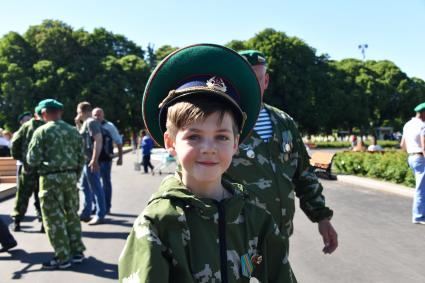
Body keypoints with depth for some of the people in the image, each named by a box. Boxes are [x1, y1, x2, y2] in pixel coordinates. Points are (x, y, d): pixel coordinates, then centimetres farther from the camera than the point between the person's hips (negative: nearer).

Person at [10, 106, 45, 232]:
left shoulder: (27, 126, 4)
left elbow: (15, 142, 1)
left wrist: (17, 156, 14)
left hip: (28, 166, 1)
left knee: (22, 195, 13)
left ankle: (16, 221, 18)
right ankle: (44, 222, 3)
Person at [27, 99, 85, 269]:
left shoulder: (41, 131, -8)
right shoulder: (73, 131, 8)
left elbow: (33, 160, -10)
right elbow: (81, 158, 8)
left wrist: (41, 162, 12)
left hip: (51, 178, -5)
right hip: (71, 175, 5)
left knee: (54, 218, 2)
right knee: (71, 214, 15)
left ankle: (63, 257, 5)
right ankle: (77, 252, 21)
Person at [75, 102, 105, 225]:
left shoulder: (91, 122, -13)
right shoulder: (86, 123, 17)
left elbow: (98, 140, -22)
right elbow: (82, 136, 30)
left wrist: (94, 159, -26)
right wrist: (78, 124, 18)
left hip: (90, 161, -11)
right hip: (86, 160, 11)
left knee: (95, 188, -4)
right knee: (85, 187, 17)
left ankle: (100, 215, 3)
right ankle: (85, 213, 26)